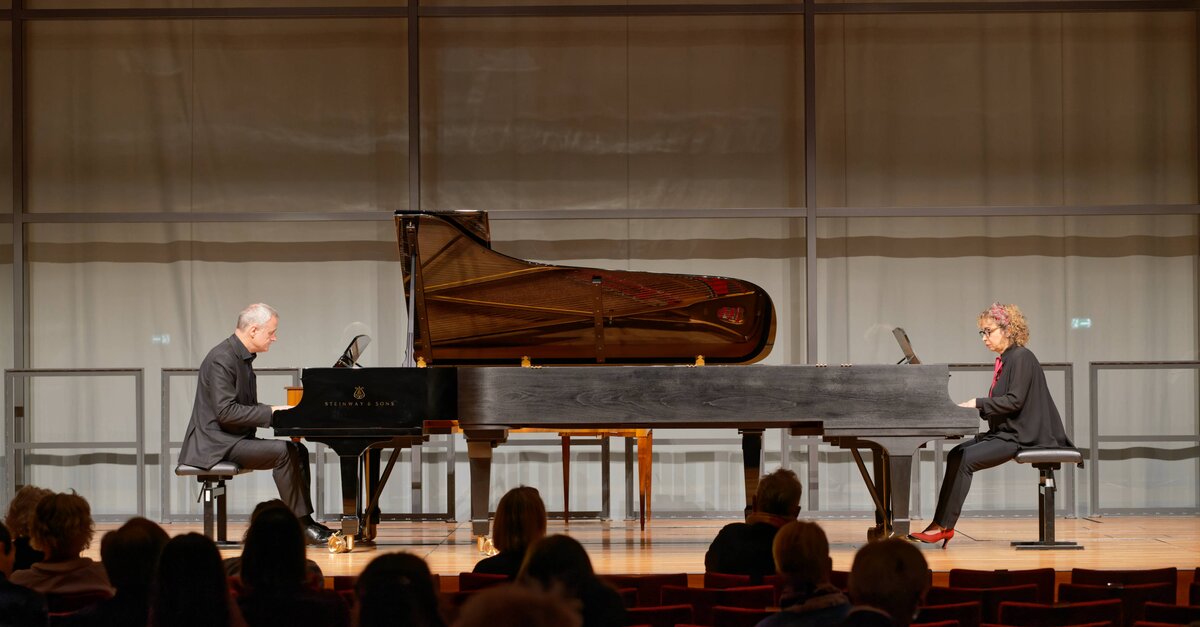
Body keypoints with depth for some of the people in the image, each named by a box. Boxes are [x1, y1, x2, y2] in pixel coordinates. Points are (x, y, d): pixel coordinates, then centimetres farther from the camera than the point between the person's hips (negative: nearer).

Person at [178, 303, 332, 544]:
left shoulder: (242, 358, 14)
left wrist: (278, 413, 4)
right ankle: (301, 523, -17)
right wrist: (271, 412, -22)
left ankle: (303, 520, -2)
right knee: (283, 452, -24)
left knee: (298, 450, 1)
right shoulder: (222, 359, -18)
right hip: (217, 444, -10)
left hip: (237, 438, 10)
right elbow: (225, 412, -25)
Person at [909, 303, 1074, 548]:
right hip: (1004, 432, 10)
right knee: (956, 454, -3)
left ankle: (943, 525, -17)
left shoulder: (1021, 358, -13)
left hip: (1020, 436, -10)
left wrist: (978, 403, -18)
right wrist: (976, 407, 3)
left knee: (965, 460, -21)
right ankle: (942, 523, -8)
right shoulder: (1005, 360, 16)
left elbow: (1015, 401, -21)